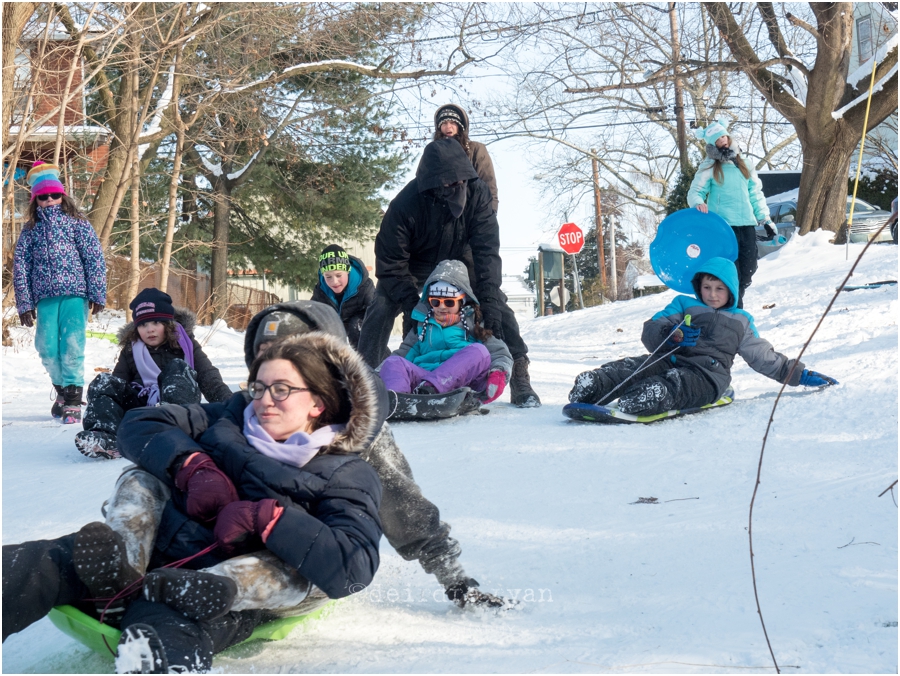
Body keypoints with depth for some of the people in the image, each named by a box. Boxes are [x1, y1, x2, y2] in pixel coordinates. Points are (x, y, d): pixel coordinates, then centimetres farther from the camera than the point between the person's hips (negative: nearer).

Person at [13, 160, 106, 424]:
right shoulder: (30, 230, 13)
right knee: (47, 348, -1)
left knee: (72, 345, -11)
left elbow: (95, 259, 2)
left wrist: (97, 294, -5)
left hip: (75, 294, -3)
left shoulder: (77, 222, 6)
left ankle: (73, 400, -5)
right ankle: (62, 389, 22)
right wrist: (24, 303, 5)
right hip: (45, 298, 3)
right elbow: (20, 265, 11)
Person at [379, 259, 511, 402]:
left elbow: (500, 353, 10)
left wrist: (498, 372, -13)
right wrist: (378, 374, 7)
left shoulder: (474, 324, 19)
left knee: (479, 351, -29)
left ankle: (429, 388, -49)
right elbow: (405, 352, 25)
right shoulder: (423, 325, 28)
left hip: (462, 380, -2)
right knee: (393, 362, -22)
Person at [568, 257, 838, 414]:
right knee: (631, 368, -32)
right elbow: (651, 330, 14)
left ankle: (637, 404, -64)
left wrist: (800, 374, 27)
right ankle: (589, 389, -53)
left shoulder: (740, 322, 29)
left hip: (708, 374, -2)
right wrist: (672, 335, -9)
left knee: (672, 384, -39)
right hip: (671, 359, 2)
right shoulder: (684, 305, 27)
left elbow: (765, 357, 33)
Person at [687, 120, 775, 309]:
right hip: (723, 225, -5)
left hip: (747, 224, 5)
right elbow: (695, 192, -1)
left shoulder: (743, 164, 18)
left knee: (748, 269, 5)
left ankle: (736, 304, 20)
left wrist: (765, 218, 15)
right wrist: (698, 203, -24)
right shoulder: (709, 167, 3)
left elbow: (756, 194, 20)